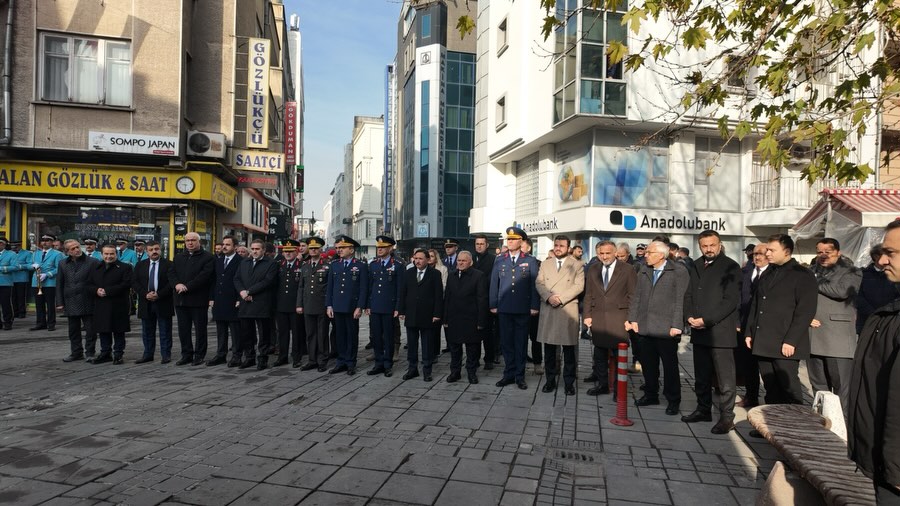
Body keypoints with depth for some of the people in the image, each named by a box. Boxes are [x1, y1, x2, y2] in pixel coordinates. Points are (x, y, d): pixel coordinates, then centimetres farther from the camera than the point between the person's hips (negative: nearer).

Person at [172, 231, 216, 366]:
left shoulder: (207, 257, -3)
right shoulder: (178, 257, 17)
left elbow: (204, 275, -14)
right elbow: (172, 273, 10)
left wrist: (187, 287, -18)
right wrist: (177, 284, -11)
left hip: (198, 299, -6)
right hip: (181, 299, 6)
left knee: (200, 329, 2)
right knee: (183, 329, 10)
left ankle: (199, 355, 10)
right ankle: (186, 354, 19)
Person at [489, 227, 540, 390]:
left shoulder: (530, 261, 2)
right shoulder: (499, 260, 7)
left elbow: (534, 284, 0)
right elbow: (494, 283, 7)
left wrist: (534, 306, -5)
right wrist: (493, 305, 3)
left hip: (523, 309, -2)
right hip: (504, 308, 2)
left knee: (521, 342, 5)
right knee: (506, 341, 7)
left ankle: (520, 376, 15)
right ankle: (509, 374, 18)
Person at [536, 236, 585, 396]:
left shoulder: (577, 265, 4)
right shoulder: (545, 264, 15)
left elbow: (579, 286, -6)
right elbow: (539, 283, 6)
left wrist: (561, 298, -15)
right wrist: (548, 297, -12)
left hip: (568, 310, -3)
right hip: (548, 311, 3)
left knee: (569, 349, 1)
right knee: (549, 348, 6)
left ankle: (569, 382, 11)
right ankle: (550, 380, 16)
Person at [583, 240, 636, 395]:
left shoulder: (627, 270, -2)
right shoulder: (592, 270, 9)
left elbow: (633, 295, -2)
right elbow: (588, 295, 12)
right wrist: (587, 315, 5)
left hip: (618, 317, -3)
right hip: (598, 317, 3)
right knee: (599, 351, 7)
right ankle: (602, 383, 22)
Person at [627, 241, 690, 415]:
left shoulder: (679, 271, -5)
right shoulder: (643, 273, 14)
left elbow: (680, 300, -10)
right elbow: (637, 298, 13)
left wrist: (676, 325, -15)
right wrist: (633, 319, 3)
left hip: (666, 329, -5)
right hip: (645, 328, 5)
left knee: (670, 366, 6)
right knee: (647, 364, 12)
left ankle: (673, 400, 19)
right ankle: (651, 395, 28)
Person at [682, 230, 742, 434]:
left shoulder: (730, 267, -5)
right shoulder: (695, 266, 14)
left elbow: (731, 300, -12)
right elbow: (689, 295, 16)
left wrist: (707, 320, -16)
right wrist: (689, 316, -2)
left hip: (720, 330, -6)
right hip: (699, 331, 6)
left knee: (724, 377, -2)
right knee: (701, 375, 14)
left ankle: (726, 417, 7)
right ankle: (703, 409, 25)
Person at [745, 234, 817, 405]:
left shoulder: (802, 275, -4)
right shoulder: (768, 274, 19)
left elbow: (806, 311, -11)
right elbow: (755, 305, 21)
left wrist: (791, 341, -16)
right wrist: (749, 332, 13)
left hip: (785, 345, -6)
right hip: (763, 344, 6)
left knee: (789, 388, -1)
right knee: (771, 389, 10)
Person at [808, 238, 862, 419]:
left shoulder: (851, 272, 2)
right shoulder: (810, 272, 15)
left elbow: (842, 290, -18)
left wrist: (815, 283, -6)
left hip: (838, 339, -4)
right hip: (813, 338, 5)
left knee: (842, 386, -2)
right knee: (818, 384, 13)